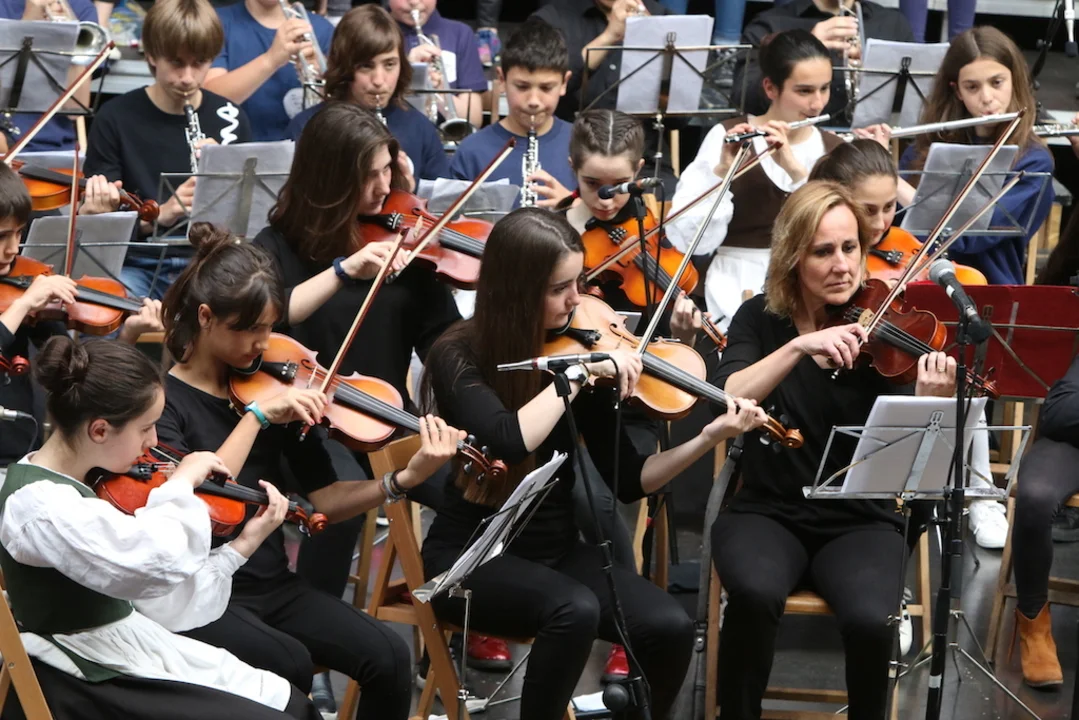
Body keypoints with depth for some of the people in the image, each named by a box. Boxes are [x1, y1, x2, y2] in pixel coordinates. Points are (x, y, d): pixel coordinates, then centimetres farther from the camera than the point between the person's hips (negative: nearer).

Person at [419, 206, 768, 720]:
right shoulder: (459, 357, -13)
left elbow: (627, 479, 1)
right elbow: (510, 442, -33)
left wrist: (709, 437, -12)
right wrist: (579, 372, -27)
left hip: (556, 548, 5)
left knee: (670, 628, -19)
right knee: (575, 609, -34)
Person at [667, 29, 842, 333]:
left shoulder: (836, 150, 11)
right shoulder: (728, 138, 0)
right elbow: (690, 240, -9)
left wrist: (796, 170, -17)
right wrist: (722, 171, -21)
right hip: (740, 288, -4)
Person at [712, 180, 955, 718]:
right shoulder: (760, 320, 2)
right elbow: (728, 399, -17)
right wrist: (800, 345, -27)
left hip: (861, 522, 0)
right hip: (768, 512, 0)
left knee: (869, 619, -31)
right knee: (755, 593, -33)